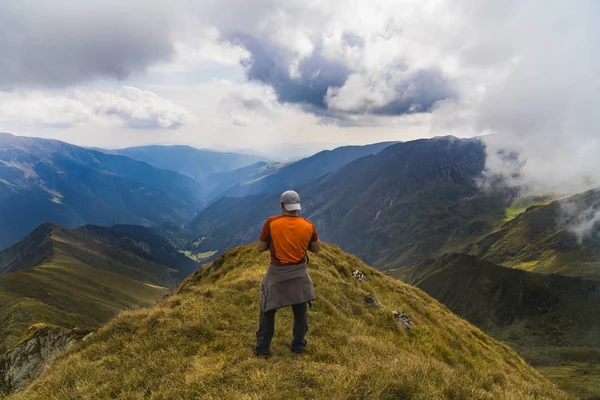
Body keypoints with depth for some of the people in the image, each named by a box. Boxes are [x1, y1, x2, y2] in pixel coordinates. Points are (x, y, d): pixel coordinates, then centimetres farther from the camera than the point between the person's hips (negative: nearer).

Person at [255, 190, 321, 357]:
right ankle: (298, 346, 28)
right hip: (299, 272, 2)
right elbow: (316, 248, 2)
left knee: (268, 311, 13)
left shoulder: (271, 223, -16)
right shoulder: (308, 225, -9)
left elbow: (260, 248, -9)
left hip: (277, 273, -2)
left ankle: (262, 348, 20)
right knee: (300, 310, 17)